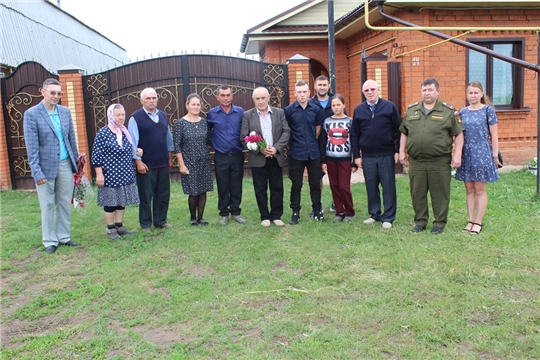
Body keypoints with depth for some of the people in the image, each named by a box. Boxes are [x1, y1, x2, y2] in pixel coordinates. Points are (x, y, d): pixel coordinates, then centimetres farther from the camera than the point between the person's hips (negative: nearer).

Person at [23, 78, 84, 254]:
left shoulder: (65, 111, 5)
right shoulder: (31, 114, -9)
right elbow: (32, 146, -11)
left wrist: (75, 159, 13)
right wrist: (37, 172, -14)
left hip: (65, 164, 4)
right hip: (46, 166, -4)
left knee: (65, 203, 11)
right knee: (48, 206, 6)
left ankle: (64, 237, 24)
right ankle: (50, 241, 18)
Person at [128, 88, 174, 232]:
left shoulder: (163, 116, 10)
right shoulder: (136, 117, -7)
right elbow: (133, 142, -9)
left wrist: (170, 156, 13)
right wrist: (138, 161, -12)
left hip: (163, 163, 5)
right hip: (146, 164, -5)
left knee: (163, 194, 11)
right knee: (146, 195, 5)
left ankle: (160, 221, 25)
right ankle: (146, 224, 17)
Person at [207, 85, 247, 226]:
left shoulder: (240, 112, -1)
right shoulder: (212, 113, 0)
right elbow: (207, 131, 14)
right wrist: (212, 144, 8)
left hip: (237, 156, 0)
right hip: (221, 157, 0)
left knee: (236, 186, 8)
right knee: (222, 187, 7)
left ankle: (235, 212, 21)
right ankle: (224, 214, 19)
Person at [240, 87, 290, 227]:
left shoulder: (279, 112, 4)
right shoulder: (247, 115, -1)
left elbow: (286, 131, -1)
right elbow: (244, 137, -5)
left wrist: (276, 148, -14)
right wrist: (259, 149, -16)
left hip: (276, 157, 1)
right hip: (257, 158, -1)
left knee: (277, 187, 7)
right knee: (260, 189, 5)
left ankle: (276, 215, 19)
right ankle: (265, 216, 18)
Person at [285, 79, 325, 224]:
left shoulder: (316, 109, 1)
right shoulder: (289, 110, -5)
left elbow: (318, 128, 11)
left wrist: (312, 143, 10)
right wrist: (293, 144, 3)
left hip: (313, 153, 2)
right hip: (296, 153, -2)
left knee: (315, 183, 9)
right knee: (296, 185, 6)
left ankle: (317, 211, 22)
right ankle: (295, 212, 16)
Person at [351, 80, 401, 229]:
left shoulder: (390, 107, -1)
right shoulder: (358, 110, 5)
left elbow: (399, 130, 0)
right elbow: (354, 135, 8)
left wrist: (398, 151, -5)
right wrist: (356, 155, 3)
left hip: (387, 155, -2)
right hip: (367, 156, 2)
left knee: (388, 187, 3)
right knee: (371, 187, 9)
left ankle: (388, 217, 13)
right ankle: (374, 214, 22)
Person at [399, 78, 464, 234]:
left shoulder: (448, 111, 2)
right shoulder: (412, 110, 11)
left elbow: (458, 134, 1)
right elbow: (404, 133, 16)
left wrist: (457, 155, -6)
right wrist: (402, 152, 9)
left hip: (439, 162, -3)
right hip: (416, 161, 3)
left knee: (440, 194, 4)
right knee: (418, 193, 9)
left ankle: (439, 223, 16)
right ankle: (420, 221, 23)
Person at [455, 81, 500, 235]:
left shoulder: (488, 110, -2)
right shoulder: (462, 112, 9)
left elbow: (493, 135, -2)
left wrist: (495, 155, -4)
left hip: (482, 153, -4)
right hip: (466, 153, 4)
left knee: (480, 189, 2)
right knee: (469, 189, 8)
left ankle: (478, 222, 10)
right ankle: (471, 220, 16)